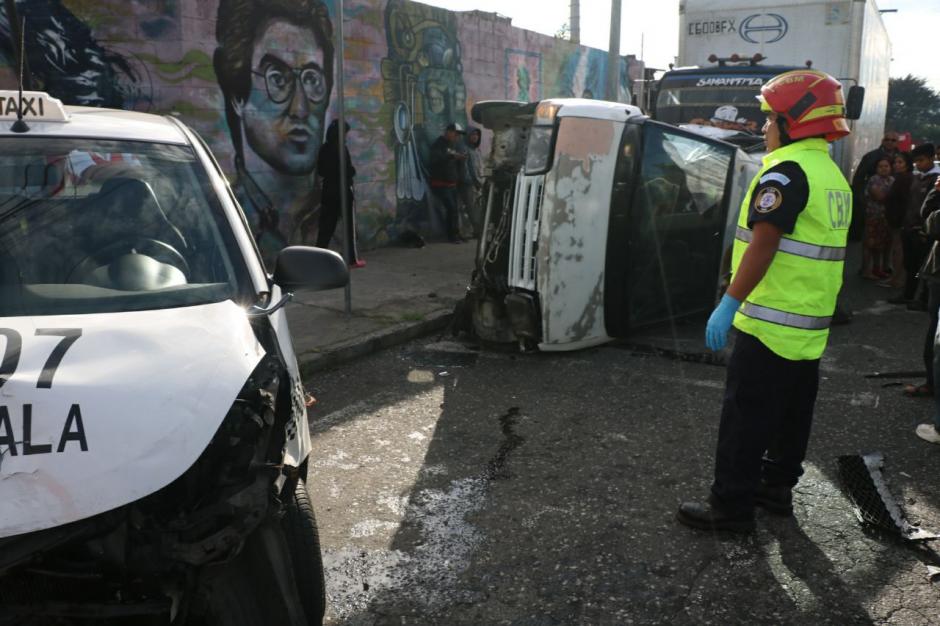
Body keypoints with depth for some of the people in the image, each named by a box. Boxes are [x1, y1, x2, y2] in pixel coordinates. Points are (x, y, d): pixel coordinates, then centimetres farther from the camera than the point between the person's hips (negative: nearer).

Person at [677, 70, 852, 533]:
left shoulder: (786, 172, -16)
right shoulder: (834, 177, 14)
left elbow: (763, 243, -24)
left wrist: (730, 303, -23)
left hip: (770, 323, -9)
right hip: (810, 327, 10)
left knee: (746, 417, -3)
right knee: (791, 412, 18)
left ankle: (731, 506, 4)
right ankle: (777, 488, 31)